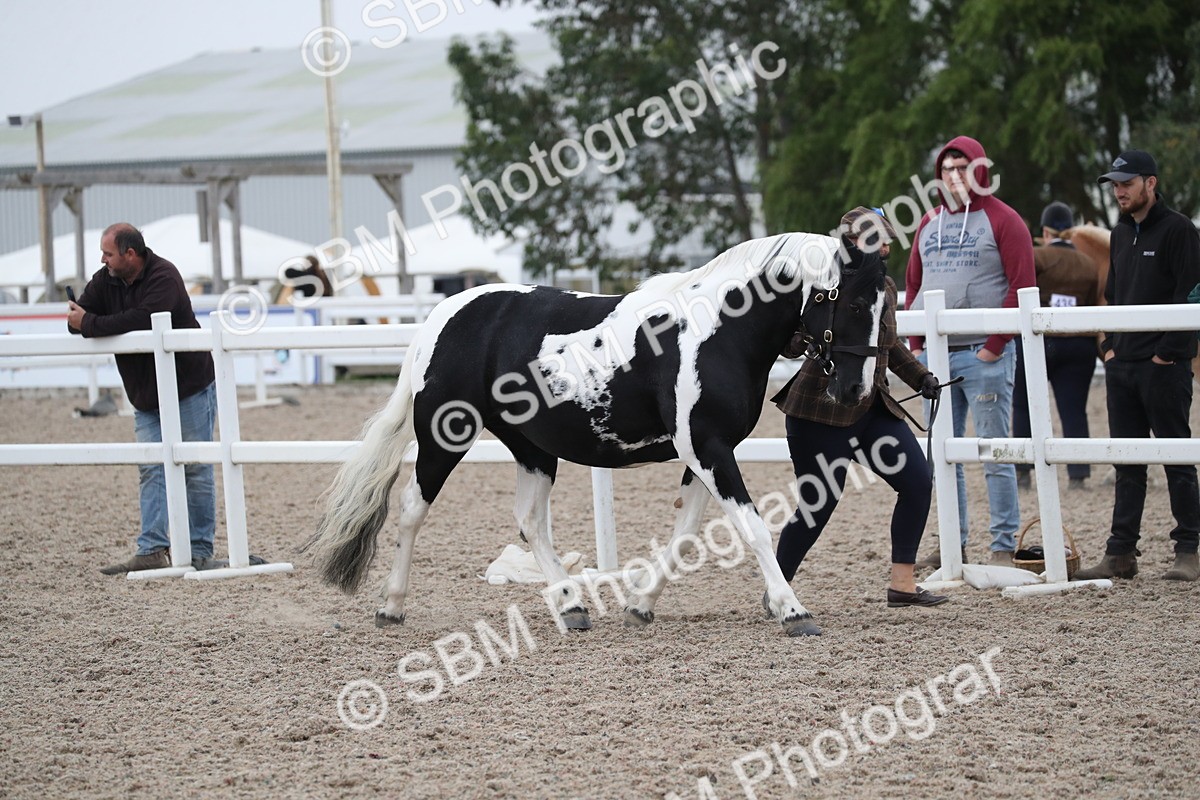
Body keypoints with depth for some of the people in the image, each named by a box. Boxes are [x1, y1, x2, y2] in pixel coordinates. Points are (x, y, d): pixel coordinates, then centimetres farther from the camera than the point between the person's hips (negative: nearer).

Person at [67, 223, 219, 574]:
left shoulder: (164, 278, -20)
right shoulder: (105, 280, 1)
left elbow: (142, 320, -34)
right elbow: (77, 321, -3)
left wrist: (91, 325, -26)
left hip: (189, 388, -6)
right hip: (145, 396, 6)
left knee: (196, 471, 0)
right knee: (151, 470, -1)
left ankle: (200, 552, 4)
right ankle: (152, 551, -5)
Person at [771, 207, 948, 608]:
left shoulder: (885, 288, 7)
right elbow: (792, 346, -19)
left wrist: (921, 378, 19)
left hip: (875, 407, 7)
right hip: (821, 413, -7)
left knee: (918, 482, -2)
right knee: (818, 505, -5)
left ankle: (902, 584, 7)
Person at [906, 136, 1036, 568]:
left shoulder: (1003, 221, -3)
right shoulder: (929, 224, 15)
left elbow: (1022, 287, -8)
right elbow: (913, 285, 18)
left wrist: (995, 346, -13)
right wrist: (915, 345, 7)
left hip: (984, 356, -6)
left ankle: (1004, 546, 0)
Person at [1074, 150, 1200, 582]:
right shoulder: (1122, 234, 16)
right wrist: (1110, 345, 10)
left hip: (1164, 366, -8)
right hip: (1121, 365, 8)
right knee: (1127, 464, 8)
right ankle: (1121, 554, 9)